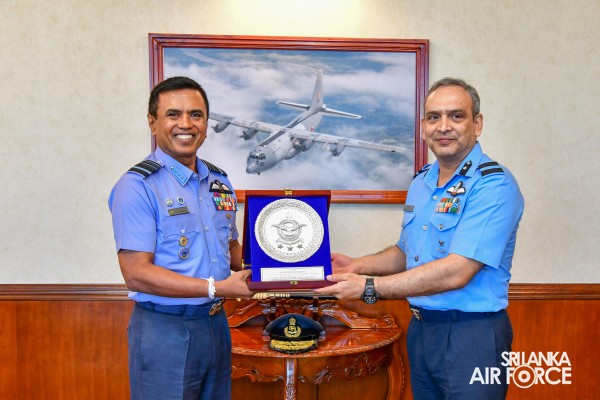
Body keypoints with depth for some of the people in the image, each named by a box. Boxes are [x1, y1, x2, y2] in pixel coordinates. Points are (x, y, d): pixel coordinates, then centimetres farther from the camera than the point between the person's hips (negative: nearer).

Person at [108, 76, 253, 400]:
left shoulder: (219, 182, 8)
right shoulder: (137, 186, -14)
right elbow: (136, 274, -19)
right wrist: (217, 288, -23)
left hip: (215, 323, 7)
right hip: (164, 331, -6)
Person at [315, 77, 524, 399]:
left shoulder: (494, 185, -18)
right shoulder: (421, 182, 7)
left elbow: (456, 272, -26)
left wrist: (368, 287, -25)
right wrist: (358, 265, 1)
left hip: (472, 336, -7)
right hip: (421, 328, 7)